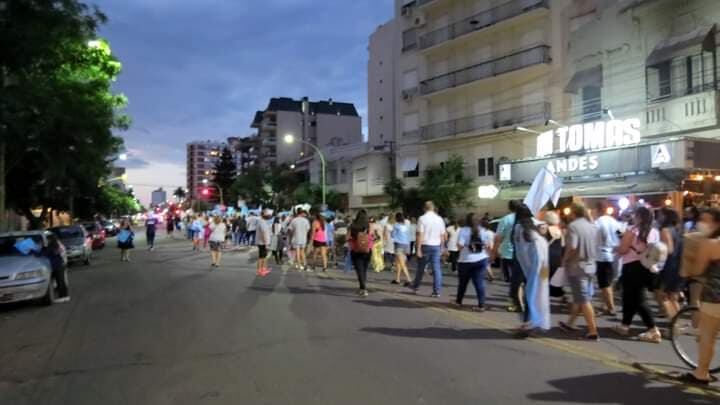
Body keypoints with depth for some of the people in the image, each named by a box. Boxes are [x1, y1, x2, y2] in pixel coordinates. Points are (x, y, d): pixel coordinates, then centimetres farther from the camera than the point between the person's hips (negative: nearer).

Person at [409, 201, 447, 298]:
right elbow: (443, 235, 7)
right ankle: (437, 291, -1)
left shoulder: (422, 218, -9)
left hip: (425, 246, -2)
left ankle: (416, 286, 29)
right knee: (437, 269, 2)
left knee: (421, 267, 13)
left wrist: (418, 249, -11)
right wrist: (441, 247, 17)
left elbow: (420, 235, -13)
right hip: (436, 246, 3)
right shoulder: (439, 219, 4)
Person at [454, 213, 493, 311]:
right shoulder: (484, 231, 4)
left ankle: (459, 301, 30)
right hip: (481, 260, 3)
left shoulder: (463, 230, -7)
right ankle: (481, 305, -3)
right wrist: (487, 255, 16)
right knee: (480, 282, 3)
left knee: (463, 282, 14)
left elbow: (460, 245, -15)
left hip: (466, 260, -2)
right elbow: (490, 246, 2)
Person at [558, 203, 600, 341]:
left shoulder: (573, 226, -15)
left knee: (584, 299, -4)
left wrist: (564, 260, -10)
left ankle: (593, 331, -4)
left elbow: (572, 247, -24)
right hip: (591, 266, 8)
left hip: (577, 266, -8)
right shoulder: (593, 226, 9)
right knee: (579, 297, 18)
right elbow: (597, 246, 11)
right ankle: (570, 323, 32)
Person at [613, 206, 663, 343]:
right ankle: (625, 326, 23)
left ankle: (653, 330, 1)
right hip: (647, 267, 7)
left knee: (637, 300, 1)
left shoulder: (632, 231, -13)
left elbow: (622, 250, -15)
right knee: (631, 297, 16)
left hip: (632, 267, -7)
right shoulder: (655, 232, 6)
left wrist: (618, 247, 5)